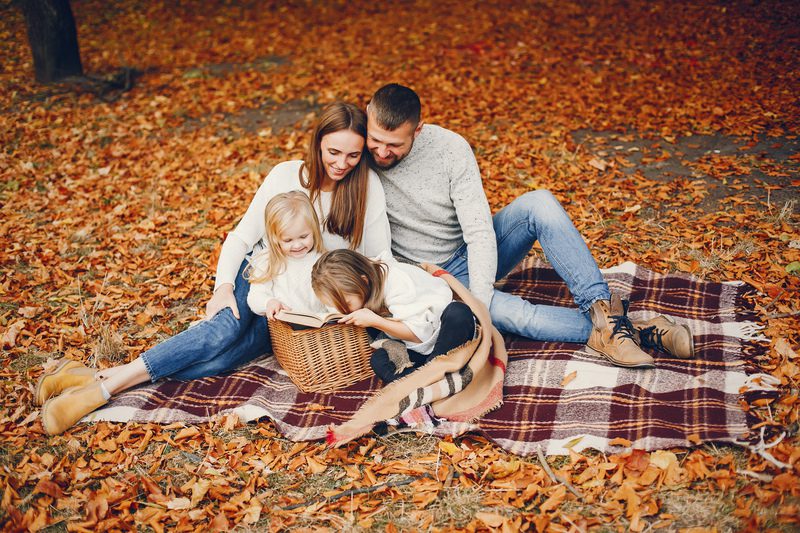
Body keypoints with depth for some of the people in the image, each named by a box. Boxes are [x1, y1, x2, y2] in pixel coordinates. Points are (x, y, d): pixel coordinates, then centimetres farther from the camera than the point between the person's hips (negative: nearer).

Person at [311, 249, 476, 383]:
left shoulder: (398, 284, -29)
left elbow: (421, 333, -28)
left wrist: (374, 321, -29)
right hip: (417, 347, 6)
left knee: (458, 313, -40)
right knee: (378, 360, -23)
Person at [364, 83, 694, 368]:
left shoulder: (450, 147, -17)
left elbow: (480, 232, -20)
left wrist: (479, 303, -31)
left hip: (475, 253, 2)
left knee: (538, 203, -26)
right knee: (514, 315, -31)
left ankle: (602, 308, -28)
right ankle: (617, 331, -19)